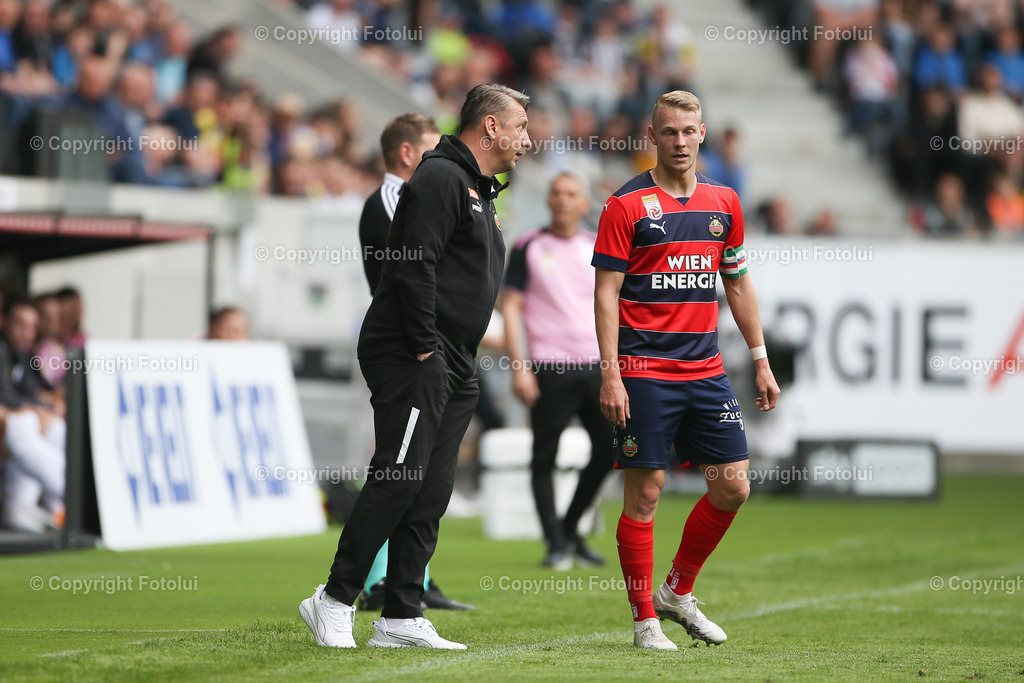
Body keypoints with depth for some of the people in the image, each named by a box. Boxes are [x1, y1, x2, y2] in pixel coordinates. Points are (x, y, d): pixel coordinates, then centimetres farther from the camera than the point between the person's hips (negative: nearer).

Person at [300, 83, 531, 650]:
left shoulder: (478, 191, 23)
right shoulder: (440, 179, -9)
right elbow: (415, 265, -18)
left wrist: (462, 364, 17)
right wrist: (423, 348, -20)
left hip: (452, 368, 10)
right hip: (410, 356, -10)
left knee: (431, 492, 6)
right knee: (399, 478, -14)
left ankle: (401, 618, 6)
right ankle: (335, 600, -8)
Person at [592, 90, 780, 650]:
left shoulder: (723, 202, 10)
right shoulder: (626, 205, -5)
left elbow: (739, 284, 18)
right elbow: (606, 292, -8)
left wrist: (761, 361, 15)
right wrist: (610, 375, -15)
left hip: (705, 369, 5)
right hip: (644, 371, -5)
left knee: (732, 486, 3)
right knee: (645, 492, -3)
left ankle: (678, 590, 21)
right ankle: (645, 619, 6)